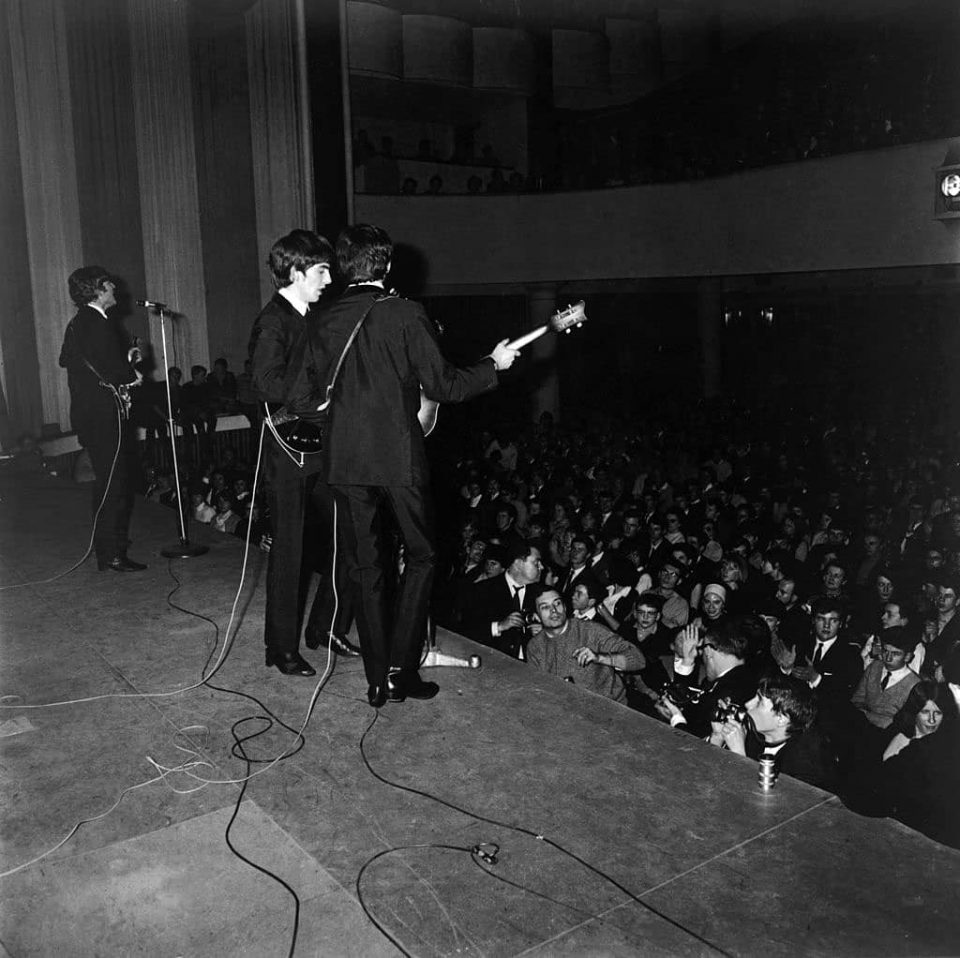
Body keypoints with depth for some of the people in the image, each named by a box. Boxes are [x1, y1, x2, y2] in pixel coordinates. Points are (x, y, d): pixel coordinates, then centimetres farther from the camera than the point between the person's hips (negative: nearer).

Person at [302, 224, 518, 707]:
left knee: (365, 567, 11)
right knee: (420, 556, 13)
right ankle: (401, 669, 9)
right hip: (399, 457, -4)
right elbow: (442, 385, -9)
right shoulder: (405, 314, -8)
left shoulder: (326, 324, 5)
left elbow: (325, 390, 14)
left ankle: (378, 680, 17)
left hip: (345, 461, 4)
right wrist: (493, 364, 6)